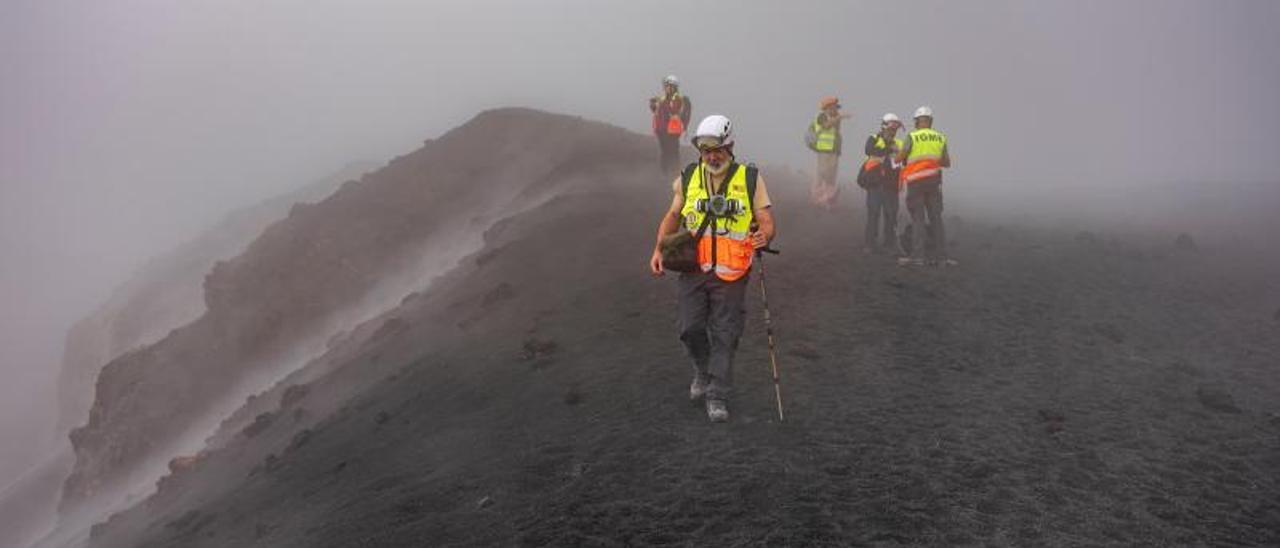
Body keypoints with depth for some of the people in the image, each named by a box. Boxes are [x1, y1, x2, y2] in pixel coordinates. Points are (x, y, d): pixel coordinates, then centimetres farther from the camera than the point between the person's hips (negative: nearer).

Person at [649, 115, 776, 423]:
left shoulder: (750, 179, 0)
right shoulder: (687, 178, 7)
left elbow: (766, 222, 0)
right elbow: (672, 217, 16)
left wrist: (764, 236, -23)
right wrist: (659, 250, 4)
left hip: (730, 273, -2)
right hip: (692, 270, 2)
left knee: (725, 335, 1)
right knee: (690, 328, 3)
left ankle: (717, 396, 13)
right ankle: (703, 371, 33)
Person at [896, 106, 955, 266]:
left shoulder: (912, 136, -5)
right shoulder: (941, 138, 7)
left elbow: (899, 158, -4)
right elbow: (947, 163, 12)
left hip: (915, 182, -3)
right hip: (934, 181, 3)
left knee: (918, 219, 1)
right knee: (936, 218, 8)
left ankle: (917, 256, -4)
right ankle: (941, 256, 7)